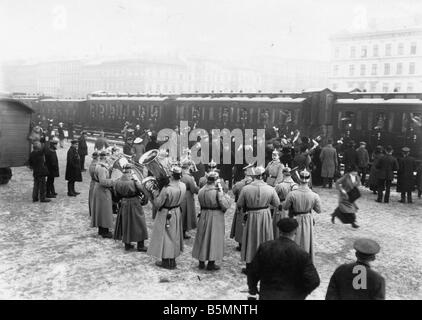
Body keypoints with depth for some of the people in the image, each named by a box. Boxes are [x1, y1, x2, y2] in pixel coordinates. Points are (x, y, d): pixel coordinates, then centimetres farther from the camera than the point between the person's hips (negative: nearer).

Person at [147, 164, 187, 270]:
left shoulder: (167, 189, -31)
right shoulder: (183, 186, -12)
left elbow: (158, 204, -21)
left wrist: (155, 194, -5)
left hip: (165, 214, -6)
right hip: (177, 213, 7)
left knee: (165, 237, 9)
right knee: (174, 236, 19)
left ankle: (166, 261, 18)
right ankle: (172, 260, 32)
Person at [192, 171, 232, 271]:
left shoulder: (201, 191, -1)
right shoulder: (217, 192, -19)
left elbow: (201, 204, 8)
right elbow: (225, 205, -19)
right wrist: (221, 191, -13)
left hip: (204, 216, 5)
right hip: (215, 217, -5)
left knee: (203, 237, 15)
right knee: (214, 238, 6)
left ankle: (201, 262, 23)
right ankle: (211, 263, 11)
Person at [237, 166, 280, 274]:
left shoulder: (246, 189, -15)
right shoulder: (270, 189, -12)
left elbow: (239, 204, -7)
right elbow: (277, 203, -1)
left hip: (251, 217, -1)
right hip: (265, 216, 1)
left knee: (251, 241, 11)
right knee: (265, 241, 16)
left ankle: (249, 268, 19)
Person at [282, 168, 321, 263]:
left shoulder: (292, 194, -24)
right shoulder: (314, 196, -19)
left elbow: (284, 207, -10)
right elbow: (318, 210, -6)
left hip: (295, 220, -2)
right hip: (308, 221, 2)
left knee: (295, 243, 18)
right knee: (306, 241, 21)